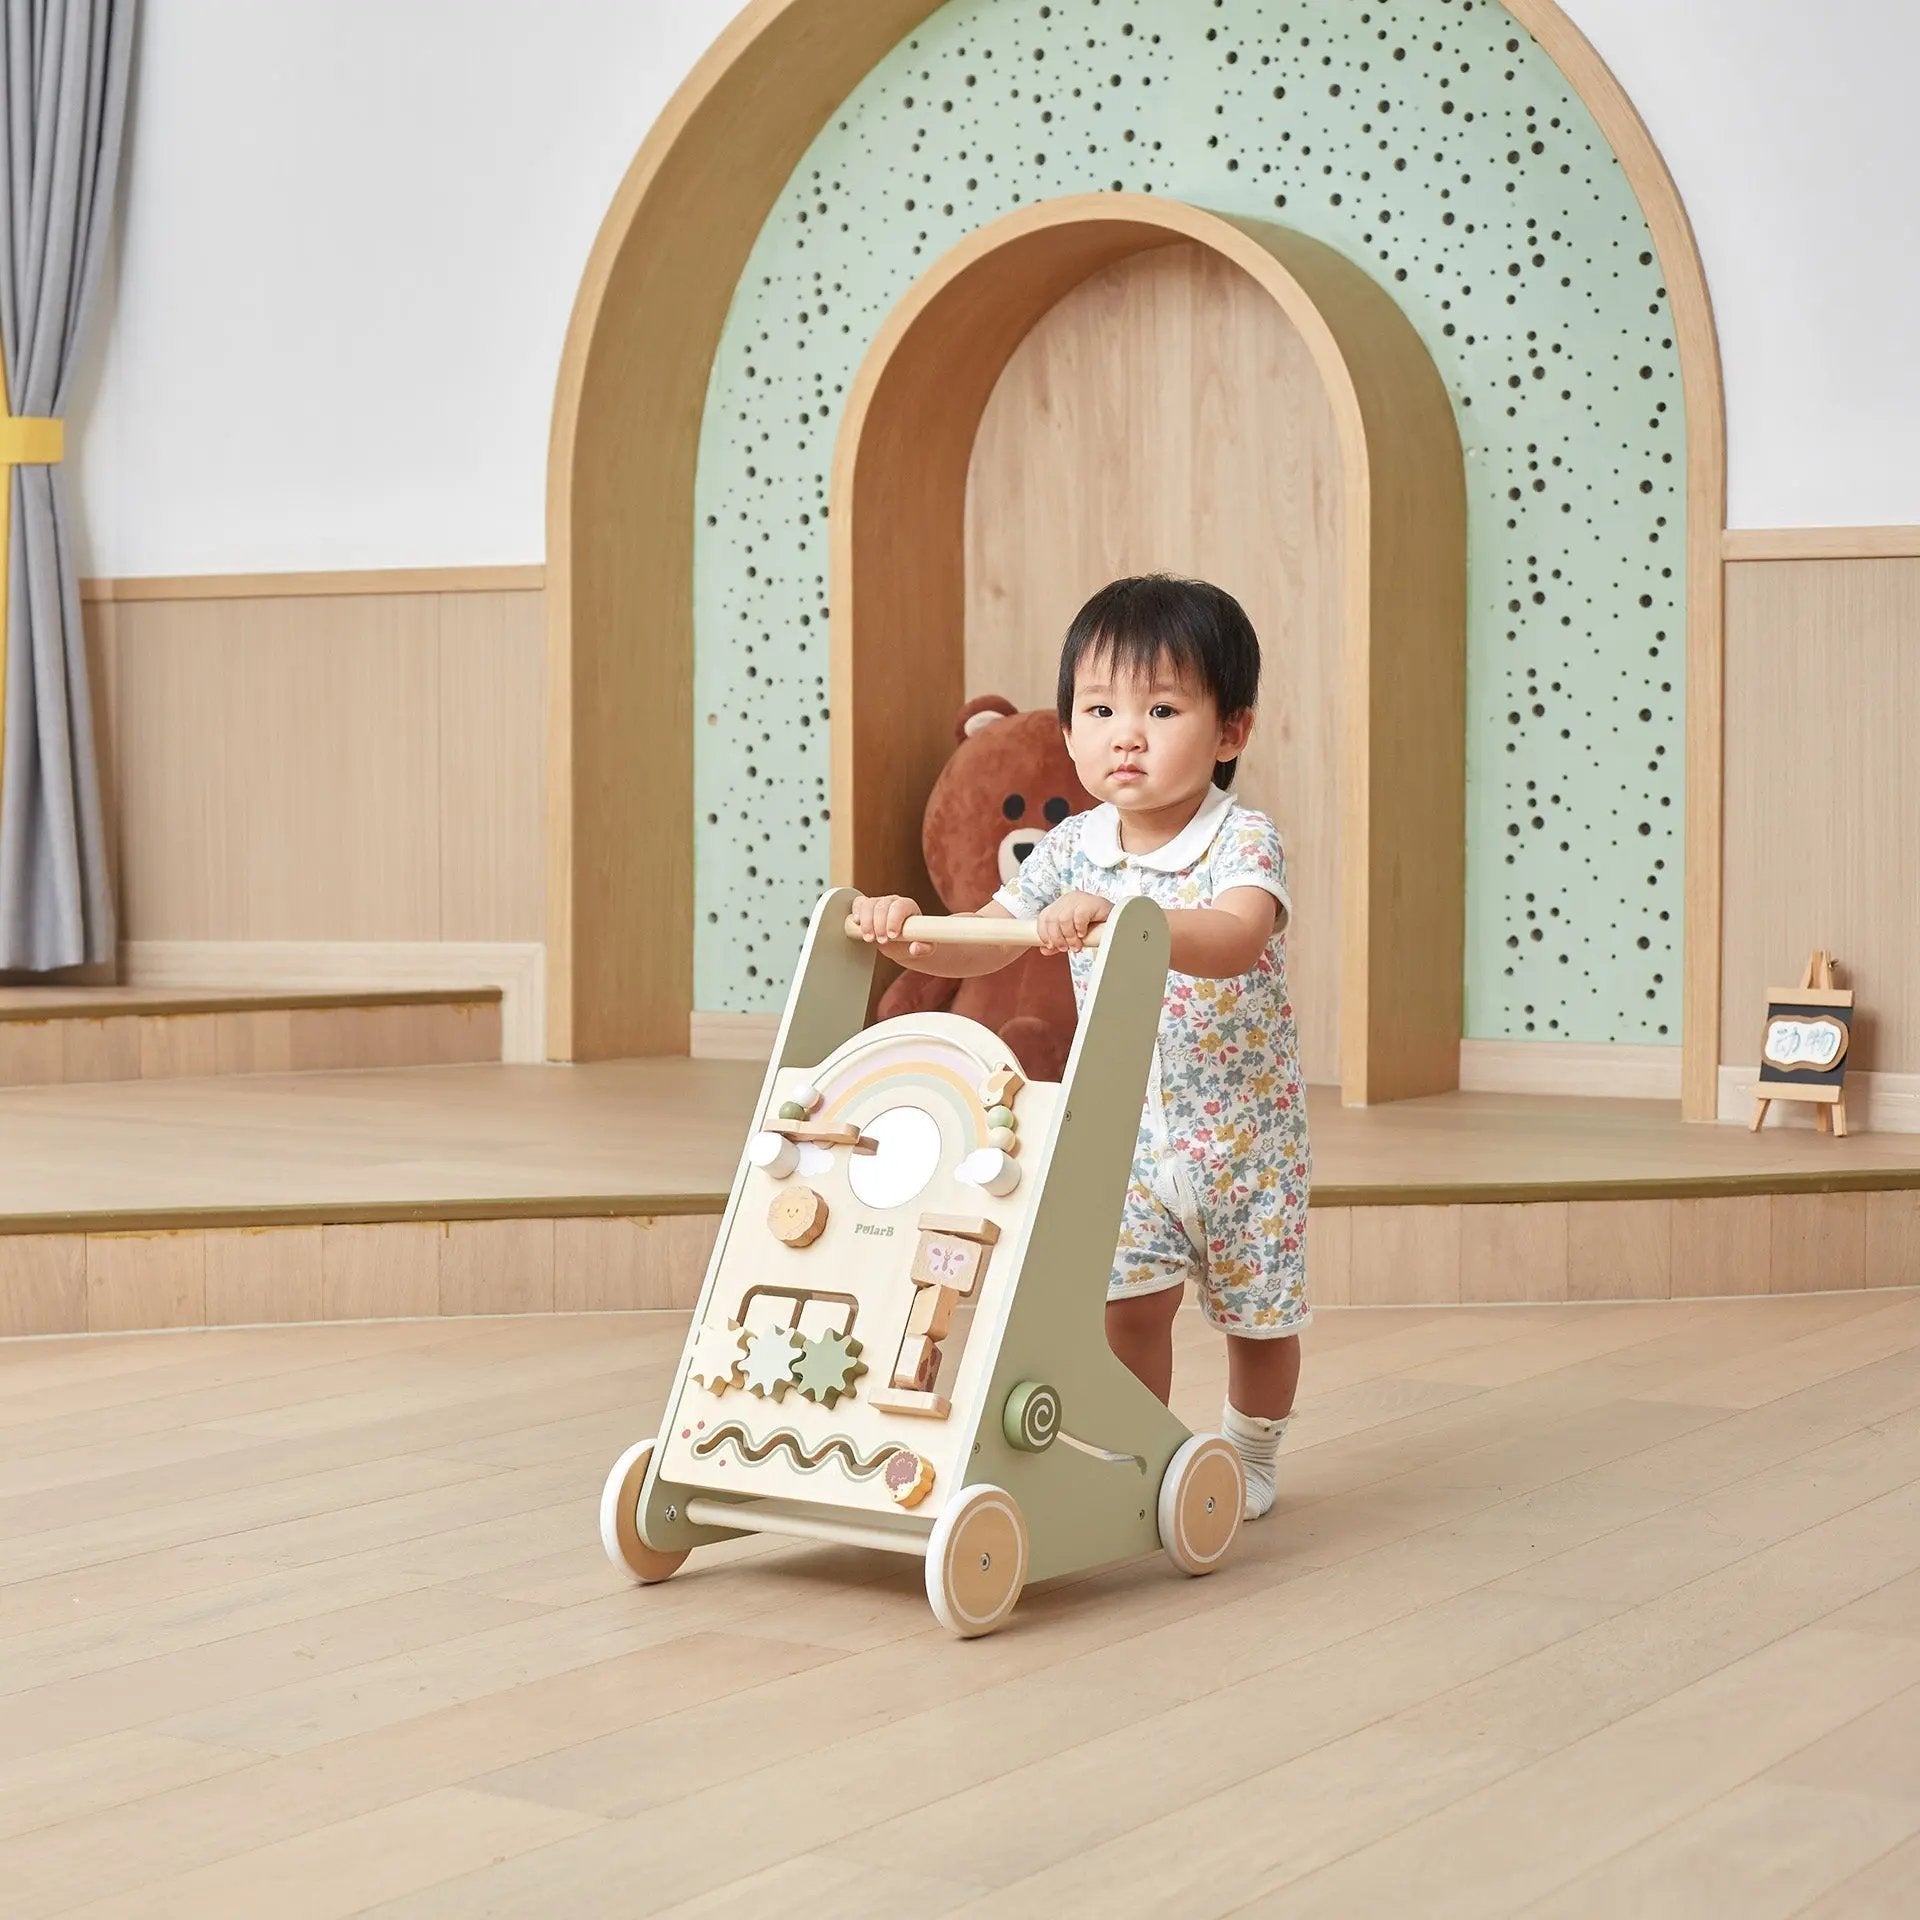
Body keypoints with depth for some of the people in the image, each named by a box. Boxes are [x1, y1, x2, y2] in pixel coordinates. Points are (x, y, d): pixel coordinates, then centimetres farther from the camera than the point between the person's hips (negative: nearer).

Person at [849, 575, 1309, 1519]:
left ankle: (1249, 1459, 39)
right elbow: (980, 946, -2)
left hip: (1243, 1130, -2)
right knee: (1128, 1302, -6)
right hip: (1127, 1130, 3)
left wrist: (1115, 916, -53)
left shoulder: (1243, 840, -20)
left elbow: (1235, 941, -40)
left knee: (1257, 1314, 13)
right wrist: (907, 931, -23)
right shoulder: (1070, 851, -5)